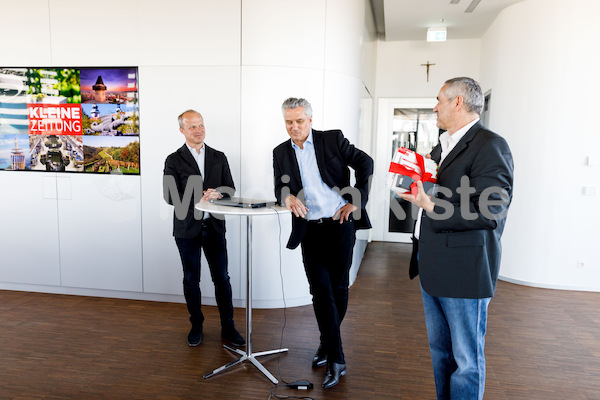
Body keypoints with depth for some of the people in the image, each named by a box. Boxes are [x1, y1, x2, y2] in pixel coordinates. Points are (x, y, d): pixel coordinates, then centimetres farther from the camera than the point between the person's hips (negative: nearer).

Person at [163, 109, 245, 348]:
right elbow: (171, 196, -10)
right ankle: (196, 326, 28)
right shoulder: (174, 160, -1)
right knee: (191, 280, 11)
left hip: (214, 227, 2)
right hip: (187, 229, -1)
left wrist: (216, 194, -18)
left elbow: (230, 189, 4)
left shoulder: (218, 158, 7)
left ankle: (228, 327, 18)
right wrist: (199, 198, -23)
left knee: (222, 278, 4)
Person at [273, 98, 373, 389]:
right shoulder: (281, 152, 9)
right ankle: (335, 360, 8)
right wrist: (287, 197, -17)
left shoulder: (333, 139, 0)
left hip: (340, 225, -1)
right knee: (321, 291, -3)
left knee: (338, 288, 6)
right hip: (309, 230, 2)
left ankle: (328, 344, 25)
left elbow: (365, 163, 1)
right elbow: (279, 187, 7)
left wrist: (356, 201, -5)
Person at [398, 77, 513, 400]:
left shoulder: (489, 146, -14)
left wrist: (432, 207, -24)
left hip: (464, 272, -9)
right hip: (433, 268, 9)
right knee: (439, 350, 22)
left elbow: (491, 213, -21)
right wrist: (415, 185, 6)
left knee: (467, 359, 6)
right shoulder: (442, 147, 15)